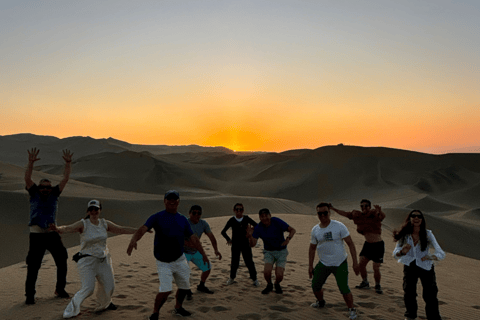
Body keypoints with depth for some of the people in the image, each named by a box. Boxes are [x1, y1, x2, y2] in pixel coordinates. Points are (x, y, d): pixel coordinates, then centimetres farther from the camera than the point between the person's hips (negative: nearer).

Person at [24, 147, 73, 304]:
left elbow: (65, 179, -3)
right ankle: (29, 295, 15)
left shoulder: (54, 194, 4)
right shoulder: (34, 194, 0)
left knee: (62, 262, 8)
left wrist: (68, 163, -13)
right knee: (33, 266, -2)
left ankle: (60, 289, 26)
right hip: (36, 235, -3)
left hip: (52, 234, 3)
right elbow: (27, 178, -15)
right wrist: (31, 162, -28)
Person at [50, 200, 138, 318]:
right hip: (87, 260, -5)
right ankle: (71, 310, 8)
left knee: (109, 285, 12)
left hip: (103, 259, 5)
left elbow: (121, 229, 9)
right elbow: (68, 228, -27)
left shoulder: (105, 224, 2)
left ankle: (104, 304, 41)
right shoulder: (83, 224, -12)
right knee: (88, 288, -13)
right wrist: (57, 229, -50)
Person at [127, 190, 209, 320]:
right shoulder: (157, 217, -7)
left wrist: (203, 253, 6)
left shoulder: (183, 220, 6)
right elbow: (143, 229, -23)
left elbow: (193, 238, 10)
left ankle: (178, 308, 40)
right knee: (165, 290, -13)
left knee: (184, 287, 14)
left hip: (180, 259, 5)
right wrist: (133, 240, -43)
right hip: (163, 262, -5)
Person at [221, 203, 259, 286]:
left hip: (245, 244, 0)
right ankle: (232, 278, 26)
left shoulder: (246, 219, -3)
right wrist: (228, 239, -8)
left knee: (249, 262, 1)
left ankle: (254, 279, 16)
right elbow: (223, 232, 0)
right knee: (234, 263, 4)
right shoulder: (232, 220, -5)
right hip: (235, 245, 0)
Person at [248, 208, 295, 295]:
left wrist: (288, 239, -35)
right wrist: (250, 235, -42)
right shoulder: (258, 228, -16)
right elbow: (252, 244, -22)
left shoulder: (277, 222, -21)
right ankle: (269, 285, 13)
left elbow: (292, 230, -15)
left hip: (281, 251, -1)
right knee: (267, 272, -23)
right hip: (269, 252, 1)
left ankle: (277, 284, 25)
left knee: (279, 276, -15)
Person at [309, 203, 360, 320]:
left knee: (344, 289, -13)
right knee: (315, 286, 7)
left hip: (340, 263, -4)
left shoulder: (339, 226, -12)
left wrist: (355, 262, -15)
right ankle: (321, 302, 39)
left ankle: (351, 310, 13)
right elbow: (312, 248, 11)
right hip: (323, 263, 4)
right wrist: (310, 266, 9)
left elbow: (350, 244, -10)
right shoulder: (315, 230, 0)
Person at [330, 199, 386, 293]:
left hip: (378, 245, -6)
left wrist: (379, 211, -61)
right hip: (367, 244, 6)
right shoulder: (357, 215, 1)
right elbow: (345, 214, 9)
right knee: (361, 264, 4)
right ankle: (365, 282, 28)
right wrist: (333, 208, 7)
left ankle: (378, 286, 22)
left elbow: (382, 216, -38)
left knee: (376, 268, -3)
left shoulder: (374, 214, -16)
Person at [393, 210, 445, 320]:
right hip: (410, 267, 1)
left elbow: (441, 254, -22)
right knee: (408, 293, -1)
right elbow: (395, 254, -16)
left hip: (426, 267, -1)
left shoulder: (428, 234, -20)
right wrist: (402, 251, -38)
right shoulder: (404, 234, -16)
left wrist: (432, 257, -43)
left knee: (430, 295, -4)